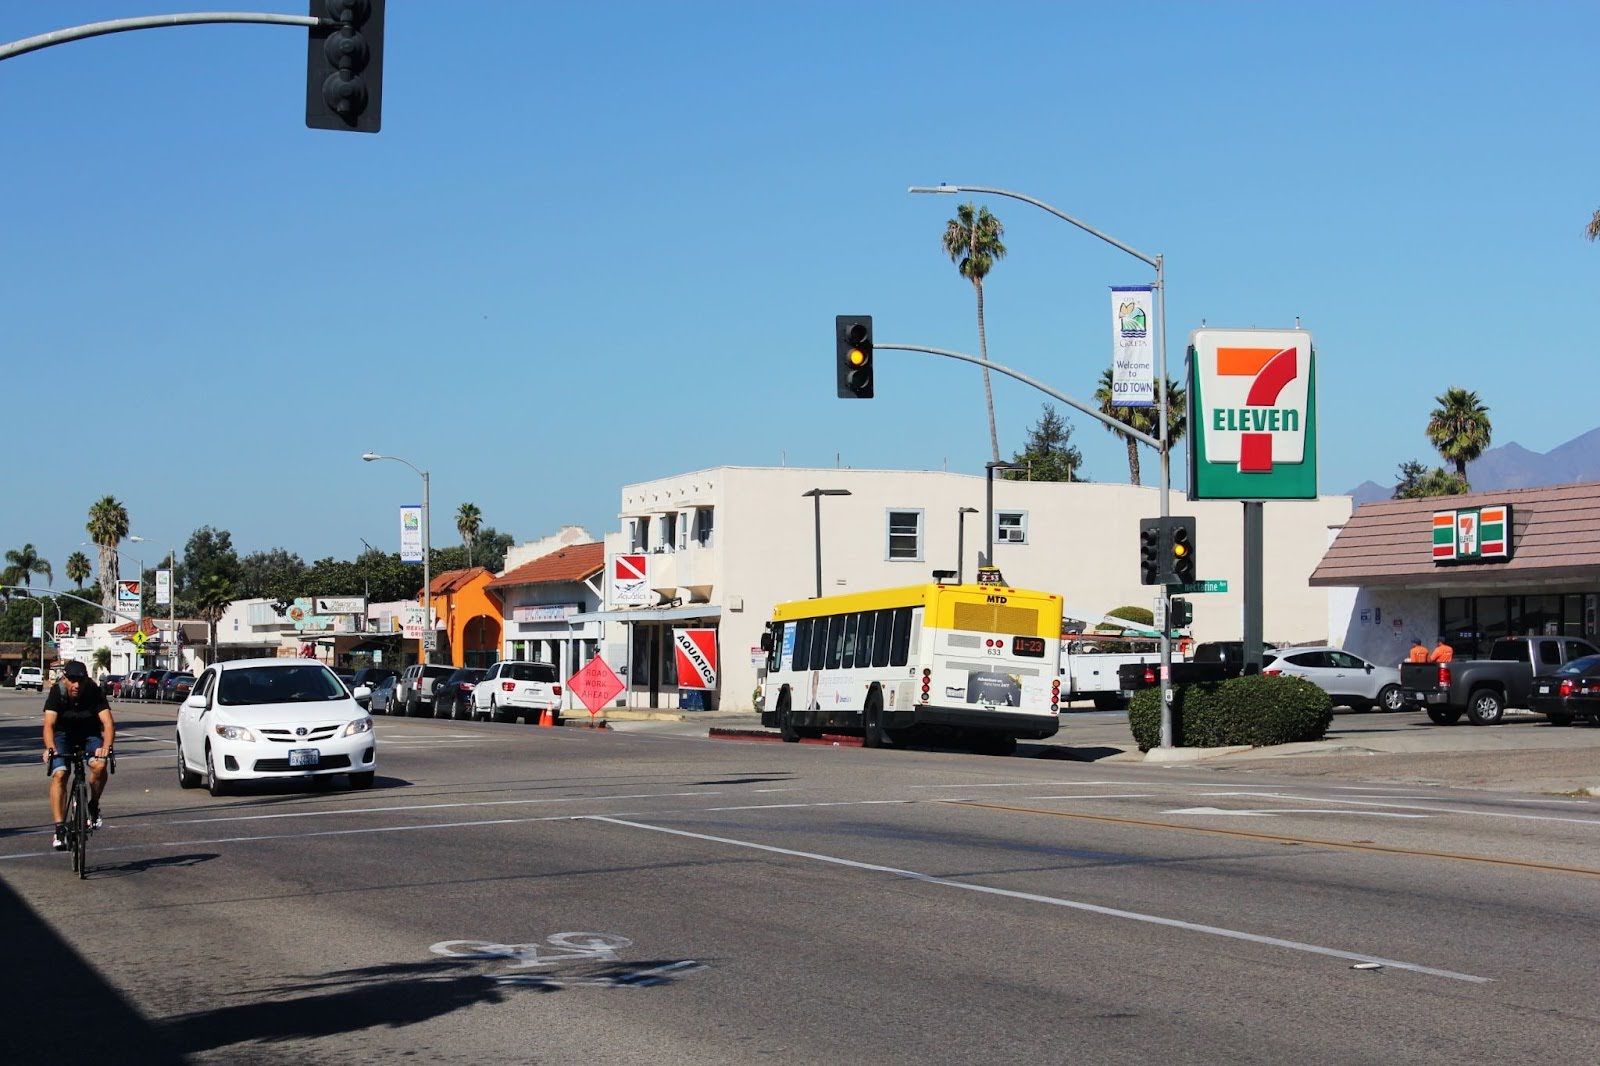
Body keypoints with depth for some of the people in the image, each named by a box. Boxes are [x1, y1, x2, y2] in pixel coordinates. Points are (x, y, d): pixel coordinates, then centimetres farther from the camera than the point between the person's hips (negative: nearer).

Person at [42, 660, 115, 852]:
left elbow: (108, 722, -32)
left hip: (90, 735, 0)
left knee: (99, 765, -29)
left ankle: (94, 806, -2)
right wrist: (50, 748, -53)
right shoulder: (57, 693, -23)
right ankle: (60, 829, -20)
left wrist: (106, 746, -51)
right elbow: (49, 724, -33)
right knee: (59, 775, -22)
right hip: (63, 735, 0)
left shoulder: (94, 692, -23)